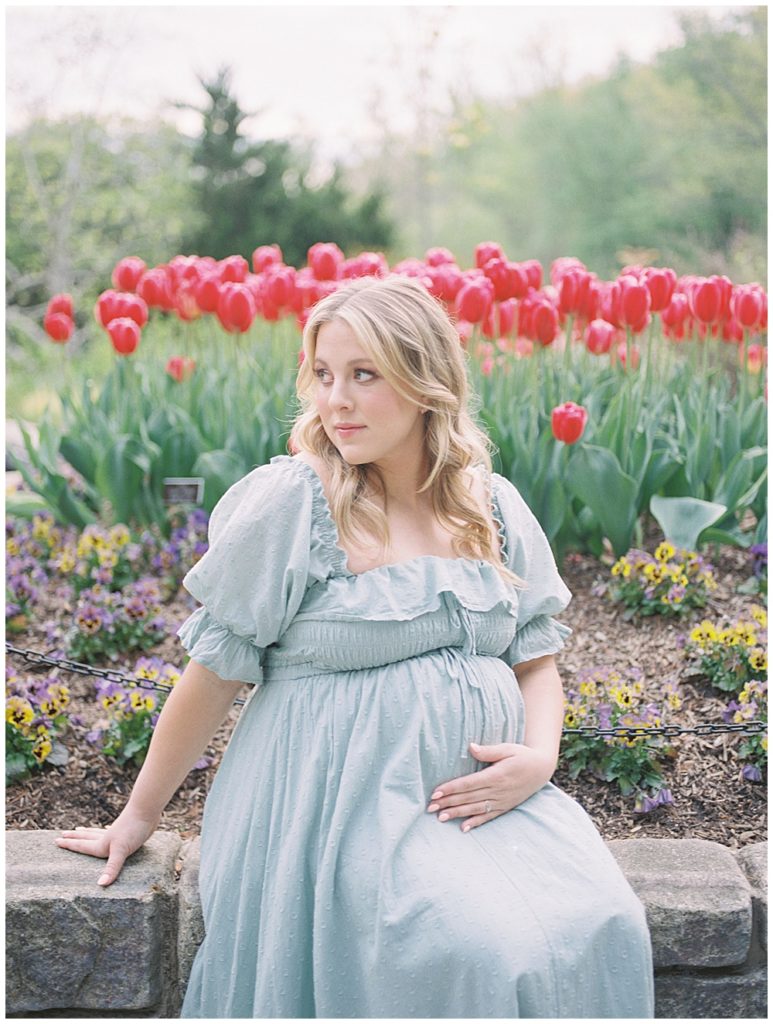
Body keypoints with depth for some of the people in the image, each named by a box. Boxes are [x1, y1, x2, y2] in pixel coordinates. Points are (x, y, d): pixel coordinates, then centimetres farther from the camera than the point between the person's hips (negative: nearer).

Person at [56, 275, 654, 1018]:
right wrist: (140, 816, 6)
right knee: (479, 956, -25)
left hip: (483, 792, 5)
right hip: (342, 809, -4)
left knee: (604, 927, -17)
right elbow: (214, 672, -2)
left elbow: (537, 659, 14)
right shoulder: (289, 503, -9)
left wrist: (539, 757, -6)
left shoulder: (495, 509, 6)